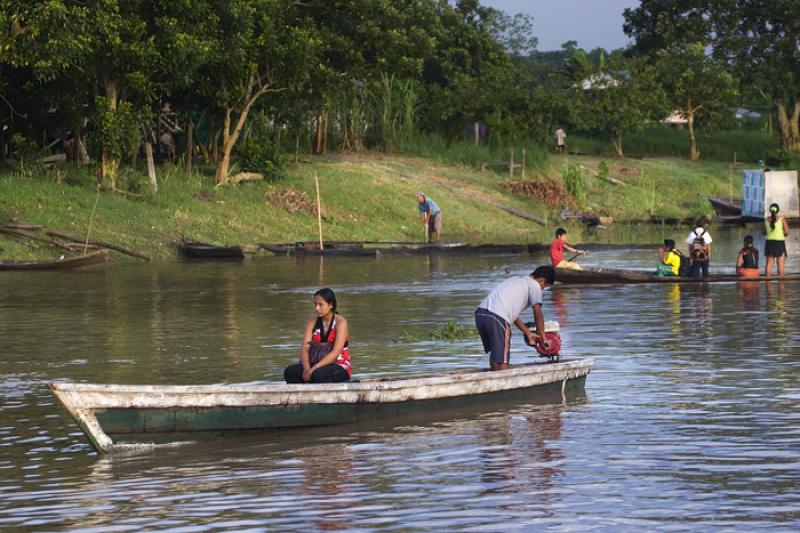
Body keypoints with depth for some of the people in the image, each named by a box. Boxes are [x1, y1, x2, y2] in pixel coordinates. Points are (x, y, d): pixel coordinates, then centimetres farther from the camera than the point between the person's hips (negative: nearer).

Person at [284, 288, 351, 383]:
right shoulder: (312, 323, 10)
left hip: (340, 367, -5)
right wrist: (307, 368, -22)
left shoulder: (340, 322, -6)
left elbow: (336, 352, -16)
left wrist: (314, 369, -25)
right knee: (290, 371, -22)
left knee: (318, 374, -38)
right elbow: (304, 348, -1)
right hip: (318, 366, 5)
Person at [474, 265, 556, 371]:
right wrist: (543, 338, 15)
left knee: (494, 352, 23)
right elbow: (538, 314, 5)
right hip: (497, 318, -8)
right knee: (502, 359, -3)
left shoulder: (516, 280, 32)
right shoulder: (535, 285, 8)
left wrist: (528, 333, 34)